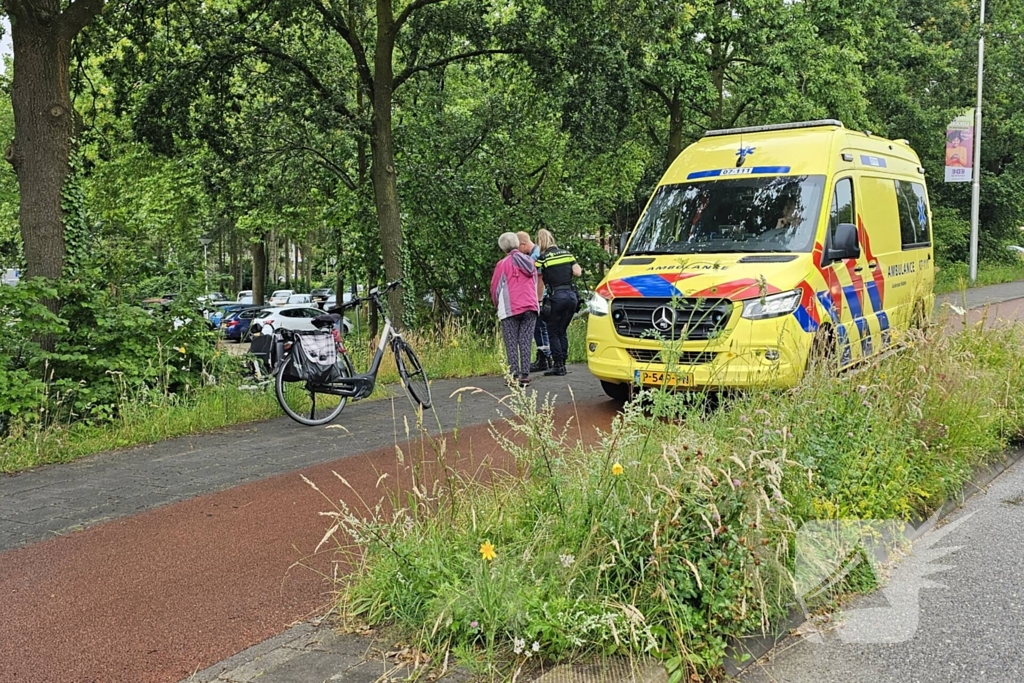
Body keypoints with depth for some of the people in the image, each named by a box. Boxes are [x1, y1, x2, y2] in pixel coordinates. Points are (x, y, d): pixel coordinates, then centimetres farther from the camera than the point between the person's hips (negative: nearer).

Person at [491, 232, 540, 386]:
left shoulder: (503, 264, -2)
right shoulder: (530, 262, 13)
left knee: (511, 345, 0)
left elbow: (495, 288, 4)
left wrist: (498, 305, 20)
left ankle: (515, 375, -6)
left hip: (511, 309, -4)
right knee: (526, 344, 4)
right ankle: (525, 375, -1)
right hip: (531, 308, 4)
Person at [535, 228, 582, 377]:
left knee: (553, 332, 6)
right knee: (562, 331, 15)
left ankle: (558, 365, 3)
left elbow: (540, 284, 0)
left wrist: (538, 300, 9)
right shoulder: (566, 254, 10)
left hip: (556, 297, -5)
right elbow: (578, 272, 6)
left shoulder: (542, 259, -4)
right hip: (571, 295, 5)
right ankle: (562, 363, 14)